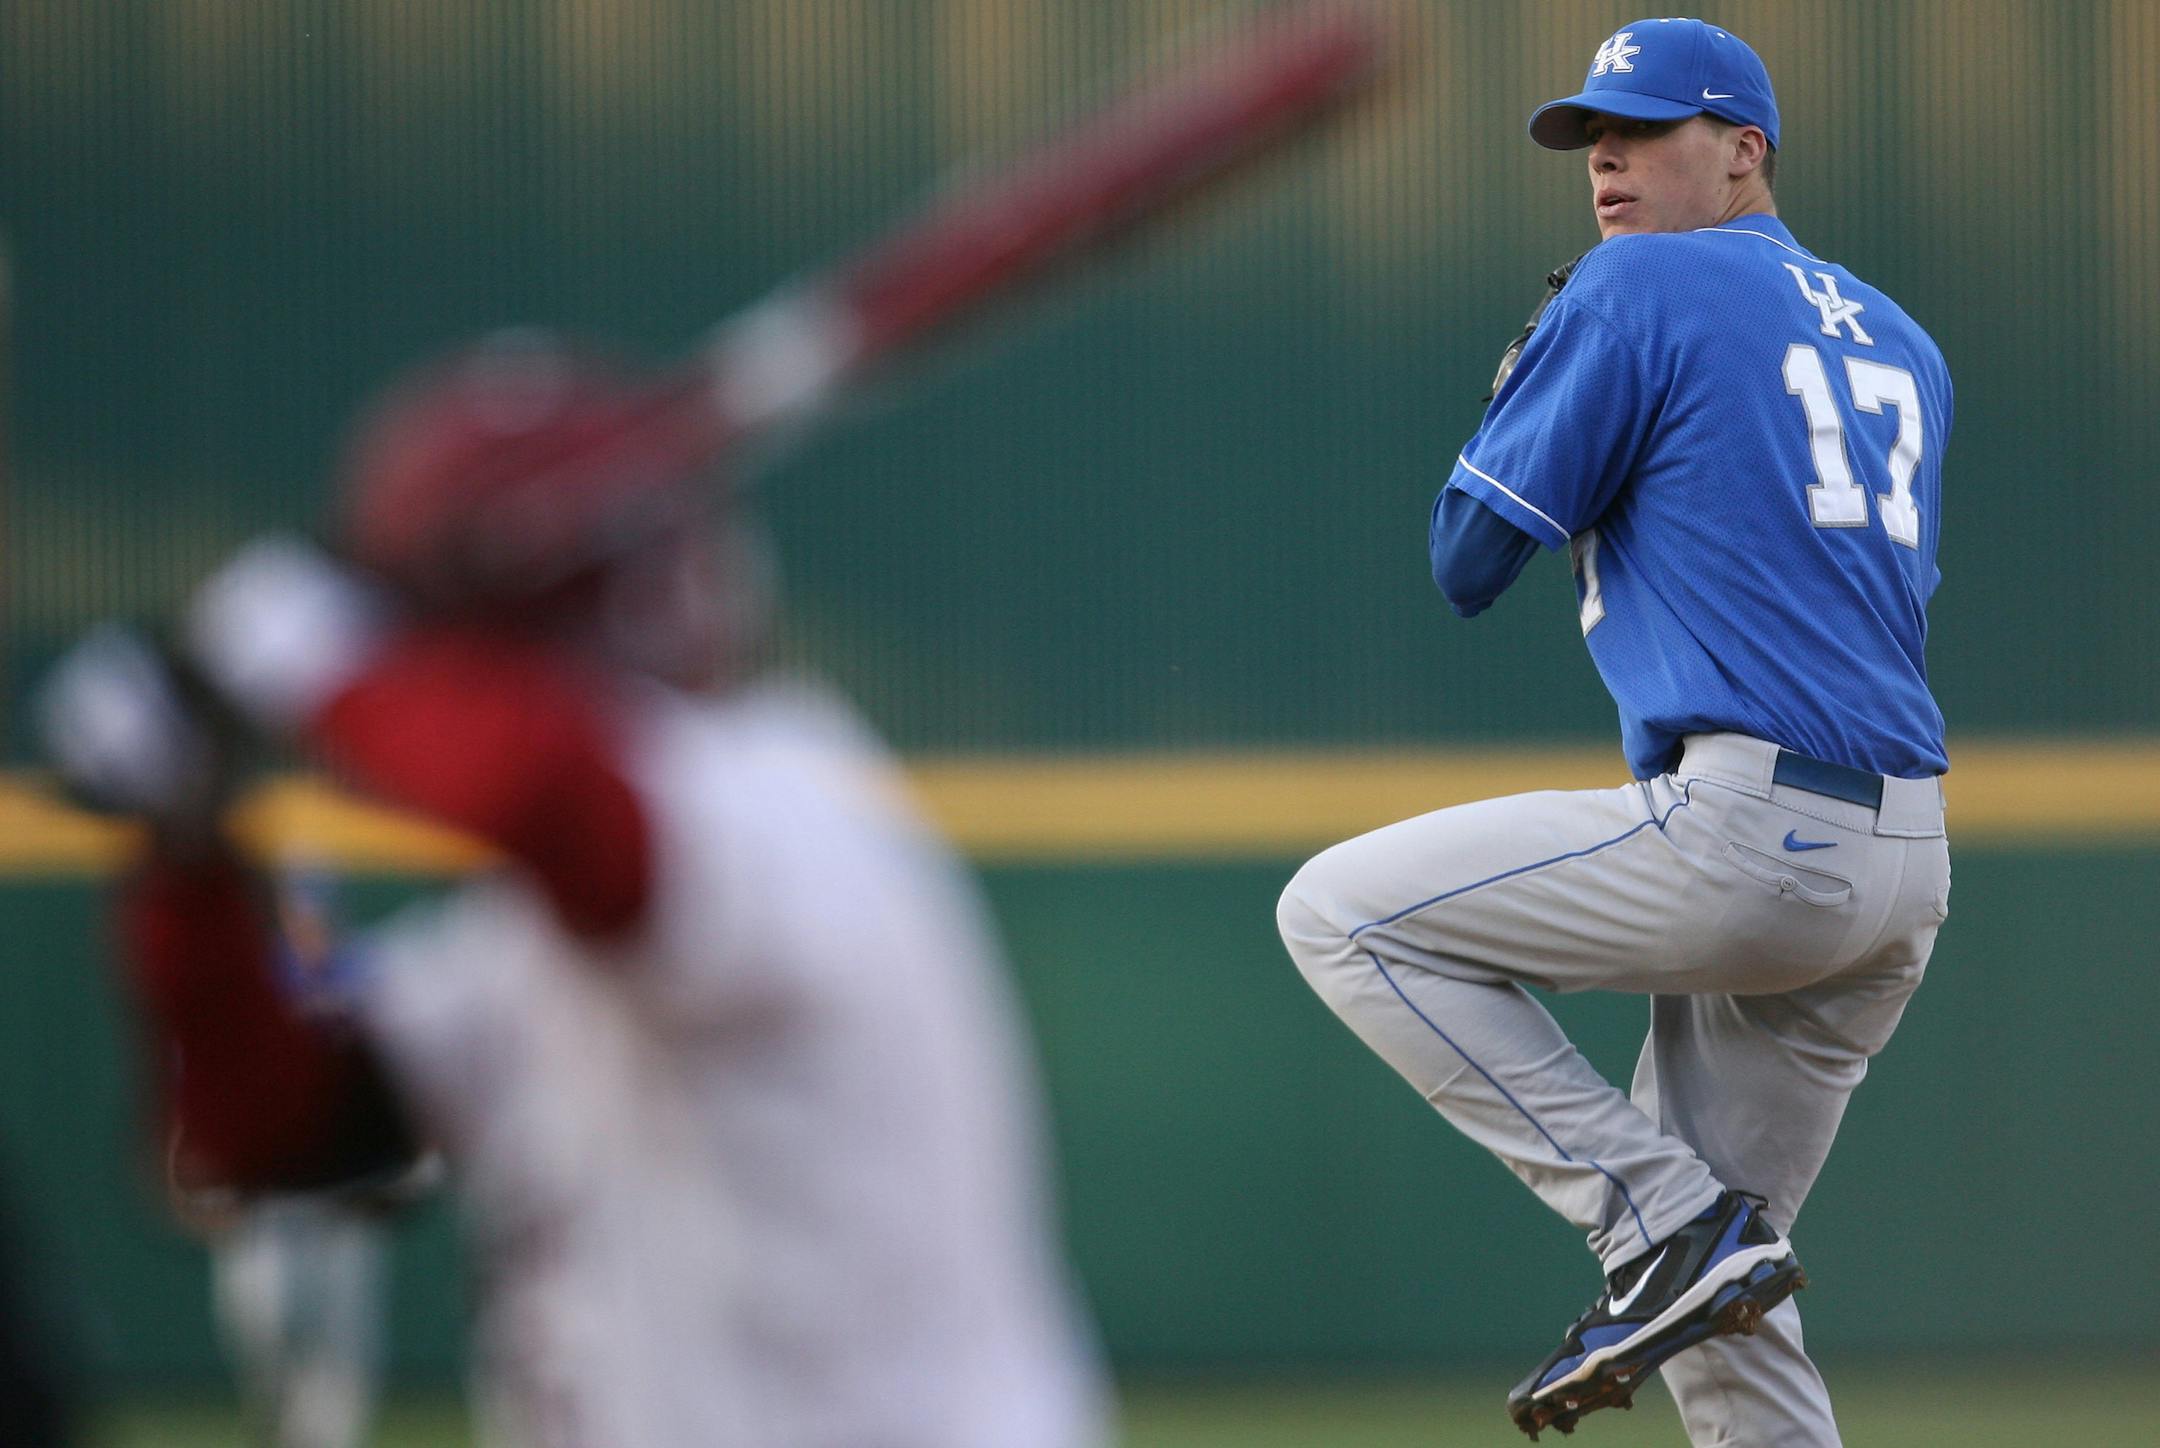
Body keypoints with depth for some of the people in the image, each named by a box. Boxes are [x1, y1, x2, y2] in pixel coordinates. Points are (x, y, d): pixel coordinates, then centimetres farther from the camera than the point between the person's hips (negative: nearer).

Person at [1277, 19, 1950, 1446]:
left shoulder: (1638, 289, -2)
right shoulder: (1899, 345, 22)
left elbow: (1470, 560, 0)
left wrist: (1520, 384, 18)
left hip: (1747, 840, -9)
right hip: (1908, 873, 9)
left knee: (1343, 913, 1)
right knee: (1717, 1272, 18)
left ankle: (1669, 1225, -6)